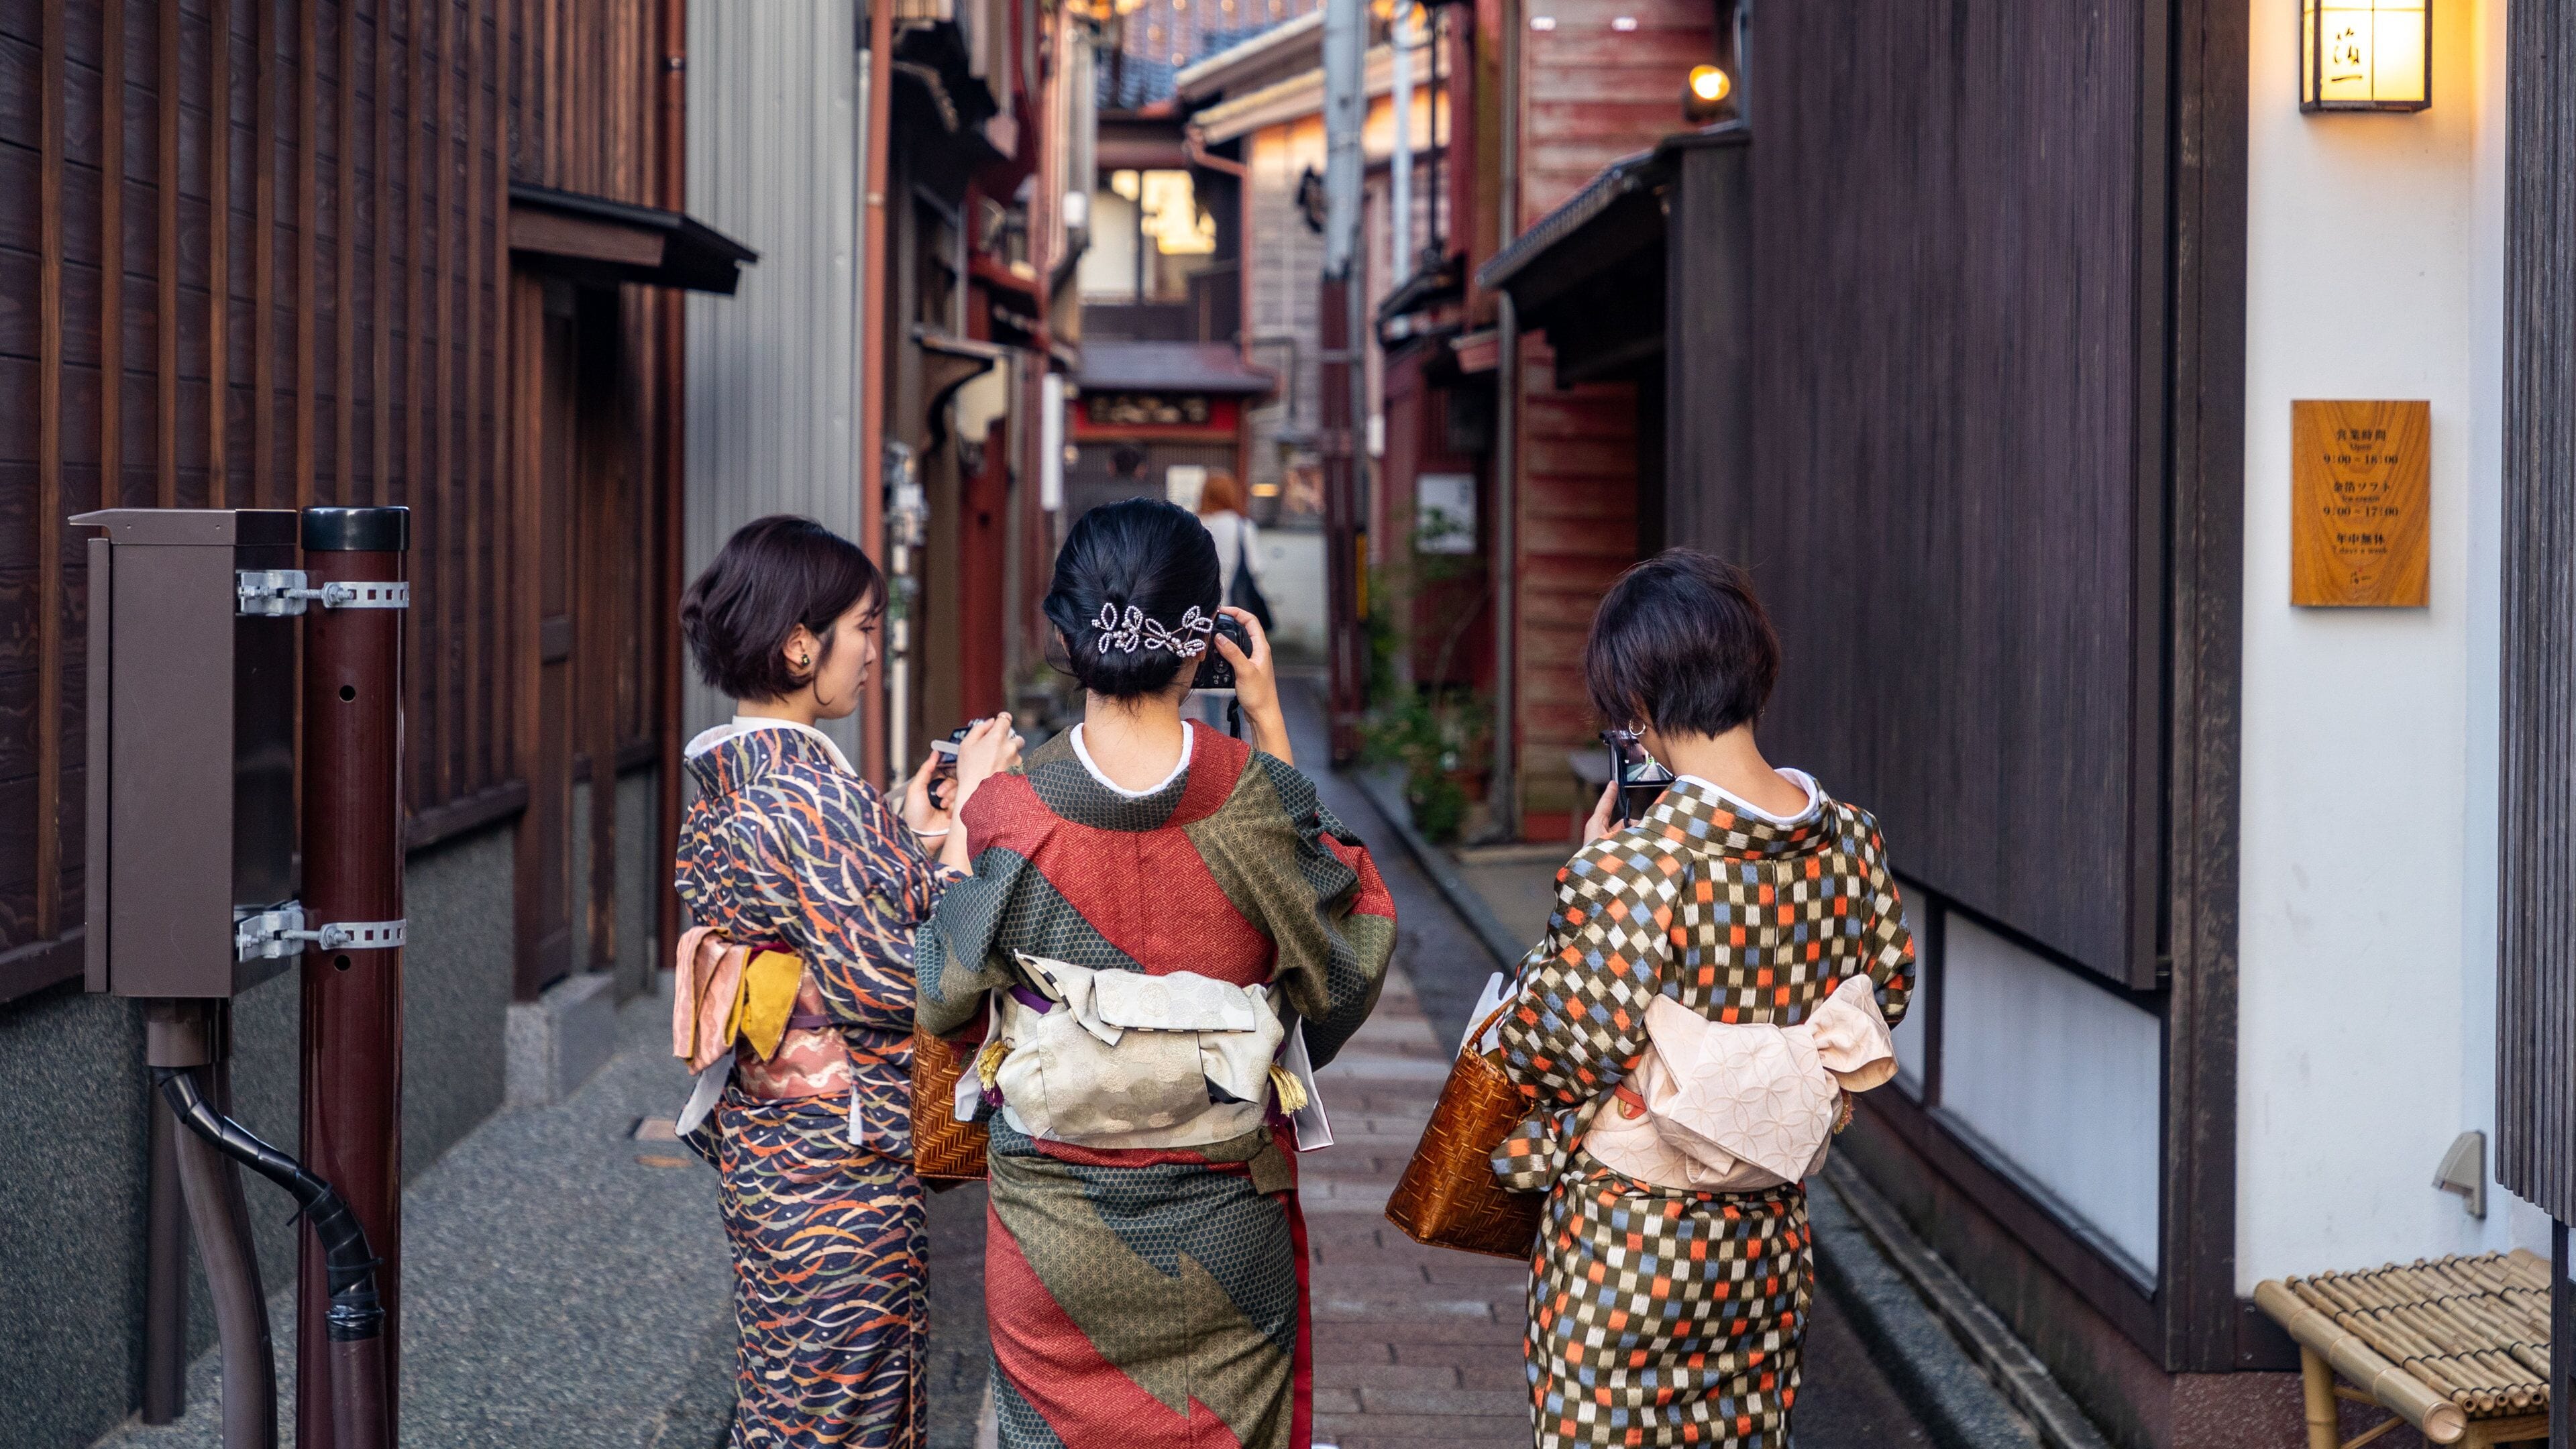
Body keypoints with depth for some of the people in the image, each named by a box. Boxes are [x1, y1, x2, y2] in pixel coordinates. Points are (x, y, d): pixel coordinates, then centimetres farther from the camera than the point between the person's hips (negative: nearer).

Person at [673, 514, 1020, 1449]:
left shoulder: (722, 789, 7)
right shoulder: (807, 797, -23)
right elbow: (903, 980, -22)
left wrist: (918, 832, 8)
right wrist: (966, 822, -18)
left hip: (757, 1146, 9)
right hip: (841, 1169, -9)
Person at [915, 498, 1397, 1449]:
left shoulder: (1008, 809, -15)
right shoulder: (1258, 797, -15)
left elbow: (946, 997, -1)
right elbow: (1347, 915, 5)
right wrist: (1272, 724, 4)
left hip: (1052, 1220, 0)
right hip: (1222, 1220, 0)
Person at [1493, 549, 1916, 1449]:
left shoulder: (1630, 867, -25)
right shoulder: (1850, 841, -5)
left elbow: (1550, 1055, -18)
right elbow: (1886, 990, 10)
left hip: (1627, 1248, -6)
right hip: (1770, 1240, 6)